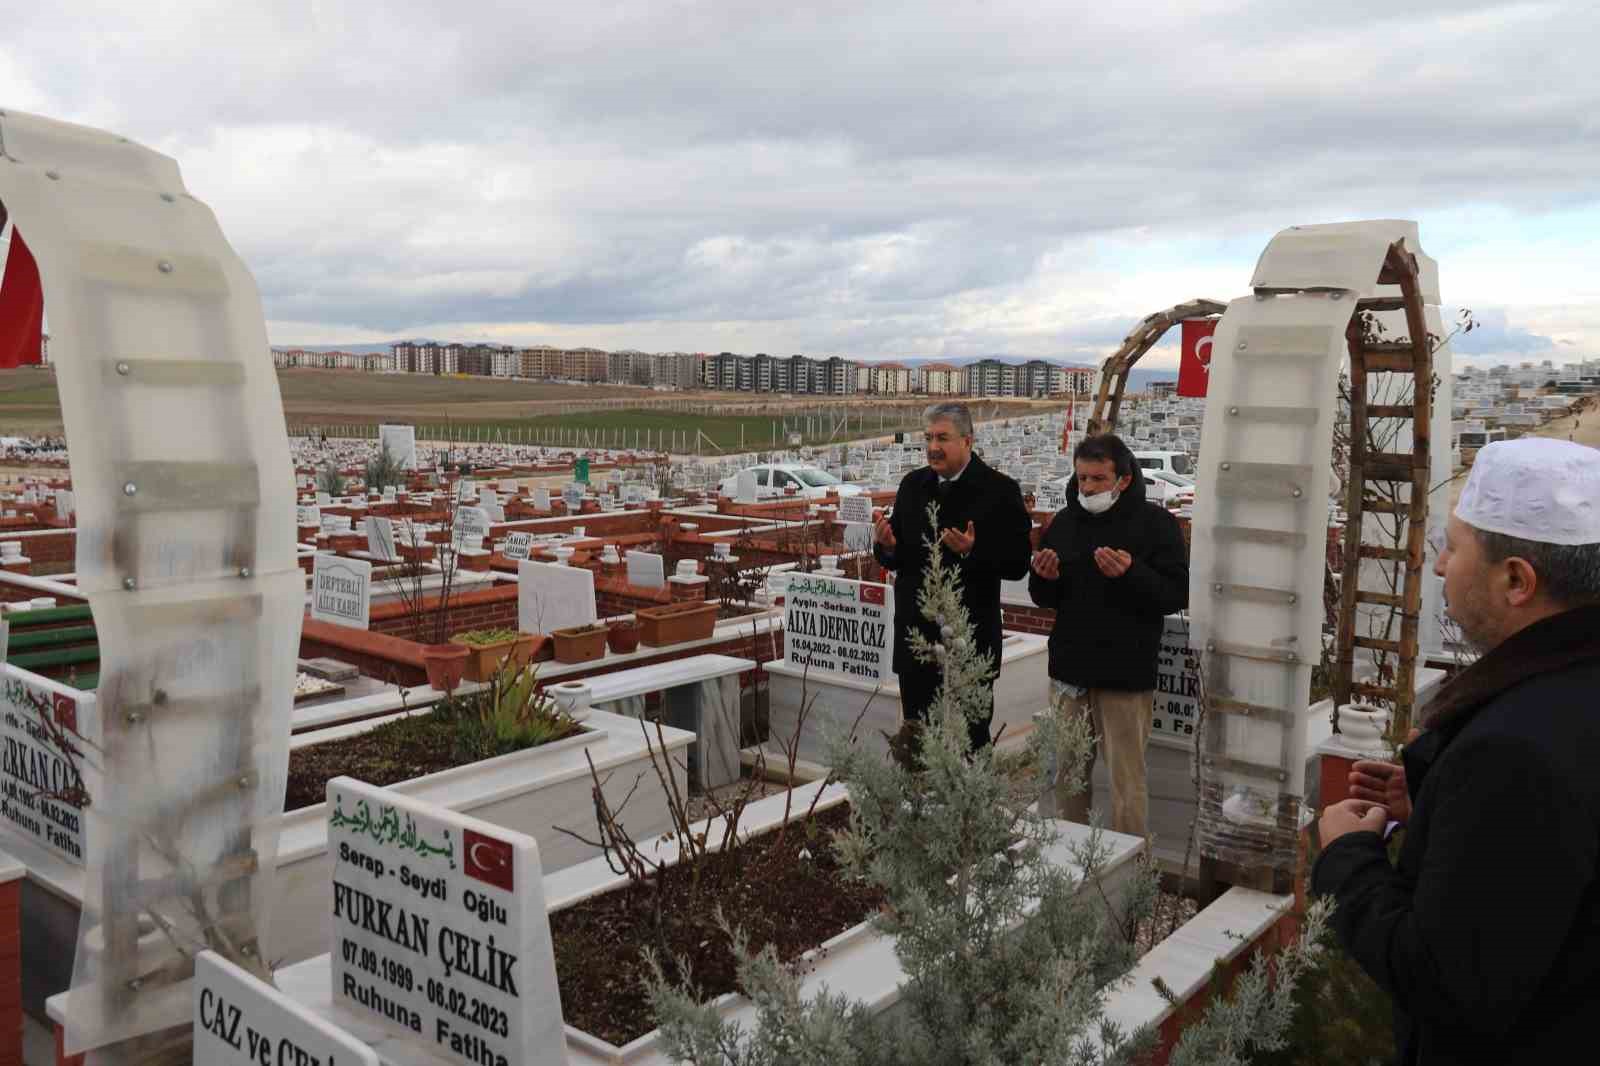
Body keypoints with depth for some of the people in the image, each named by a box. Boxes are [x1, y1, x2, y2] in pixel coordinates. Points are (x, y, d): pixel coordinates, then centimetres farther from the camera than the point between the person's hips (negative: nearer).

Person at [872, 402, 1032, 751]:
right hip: (915, 638, 5)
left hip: (970, 643, -5)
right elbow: (895, 558, 13)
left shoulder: (1000, 491, -7)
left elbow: (1017, 565, -12)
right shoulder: (912, 485, 9)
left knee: (970, 740, 6)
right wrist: (886, 545, -9)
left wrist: (973, 552, -27)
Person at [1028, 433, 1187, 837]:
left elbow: (1176, 595, -11)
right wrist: (1045, 579, -7)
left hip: (1125, 677, -4)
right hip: (1069, 668, 5)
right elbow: (1045, 598, 16)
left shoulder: (1156, 524, -5)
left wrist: (1131, 573, -27)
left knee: (1127, 781, 1)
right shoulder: (1064, 521, 9)